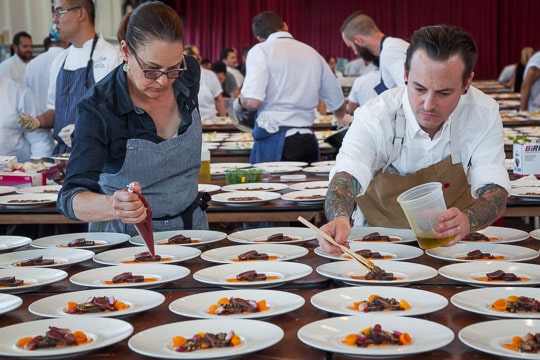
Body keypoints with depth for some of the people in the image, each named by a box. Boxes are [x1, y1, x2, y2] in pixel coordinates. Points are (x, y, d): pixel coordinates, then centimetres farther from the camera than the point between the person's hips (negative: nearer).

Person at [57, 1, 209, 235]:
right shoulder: (98, 108, -20)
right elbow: (70, 197, -26)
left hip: (191, 225, 3)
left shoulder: (189, 74, -6)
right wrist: (112, 206, -44)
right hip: (126, 235, -3)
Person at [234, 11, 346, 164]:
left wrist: (239, 102, 9)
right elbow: (337, 103, 22)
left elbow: (253, 101, -14)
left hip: (274, 141, -4)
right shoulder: (312, 53, 14)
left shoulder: (261, 50, -2)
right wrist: (342, 119, 44)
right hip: (307, 142, 5)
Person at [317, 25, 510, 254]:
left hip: (450, 244, 2)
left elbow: (495, 192, -18)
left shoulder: (483, 114, -14)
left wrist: (466, 220, -42)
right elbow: (347, 175, -32)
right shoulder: (375, 117, -20)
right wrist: (339, 219, -56)